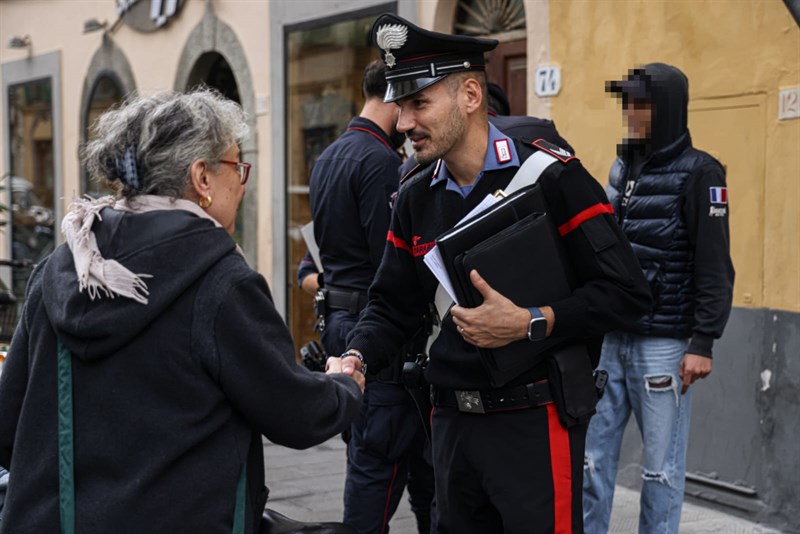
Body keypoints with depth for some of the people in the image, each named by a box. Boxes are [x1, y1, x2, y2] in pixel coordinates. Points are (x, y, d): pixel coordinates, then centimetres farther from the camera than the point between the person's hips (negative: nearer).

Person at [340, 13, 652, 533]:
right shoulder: (416, 199, 7)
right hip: (453, 422, 6)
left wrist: (530, 323, -21)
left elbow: (628, 292, -14)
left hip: (535, 421, -6)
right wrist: (356, 358, -8)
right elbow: (392, 307, 11)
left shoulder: (552, 177, -12)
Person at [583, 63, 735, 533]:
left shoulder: (698, 173, -7)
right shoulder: (623, 167, 13)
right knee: (593, 455, 7)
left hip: (664, 344, -6)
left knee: (662, 466, 2)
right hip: (609, 337, 6)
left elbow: (715, 267, -11)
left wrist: (703, 344, -15)